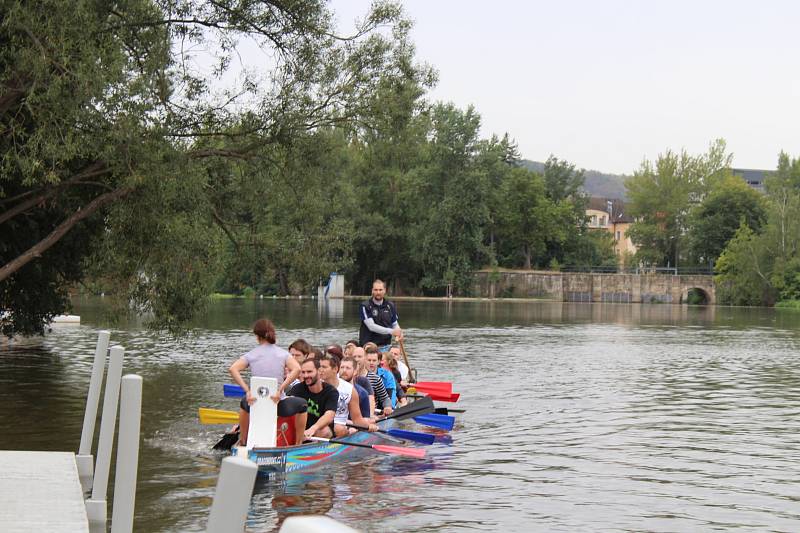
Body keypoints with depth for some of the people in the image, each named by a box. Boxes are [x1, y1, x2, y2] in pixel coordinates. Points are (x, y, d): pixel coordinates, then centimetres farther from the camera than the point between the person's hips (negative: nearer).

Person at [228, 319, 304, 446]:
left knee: (244, 403, 39)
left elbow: (232, 369, -14)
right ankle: (299, 443, 25)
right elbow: (296, 369, -17)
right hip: (278, 405, -2)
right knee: (301, 405, 29)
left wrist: (247, 391, -16)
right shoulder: (283, 353, 0)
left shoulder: (251, 355, 2)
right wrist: (280, 390, -18)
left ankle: (242, 441, 43)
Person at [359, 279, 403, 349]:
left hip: (385, 345, 4)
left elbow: (395, 324, 16)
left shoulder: (390, 306, 8)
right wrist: (391, 331, -19)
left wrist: (399, 332, -8)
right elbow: (371, 326, -14)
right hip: (368, 345, -3)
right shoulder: (365, 306, -6)